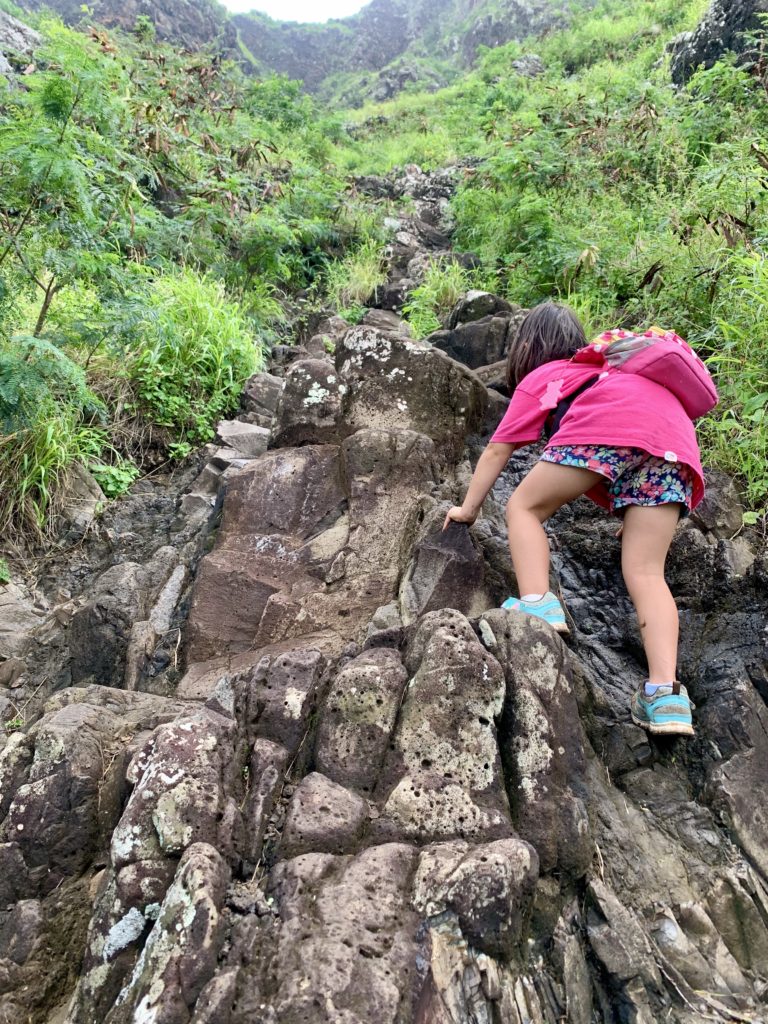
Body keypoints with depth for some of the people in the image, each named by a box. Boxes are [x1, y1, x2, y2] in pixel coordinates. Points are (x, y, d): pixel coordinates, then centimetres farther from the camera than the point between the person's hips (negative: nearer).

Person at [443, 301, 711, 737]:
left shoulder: (539, 376, 25)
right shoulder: (604, 368, 42)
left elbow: (497, 451, 23)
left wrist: (468, 509, 31)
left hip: (610, 423, -5)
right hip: (675, 435, 6)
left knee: (525, 506, 10)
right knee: (646, 572, 1)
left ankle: (537, 604, -11)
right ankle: (666, 693, -13)